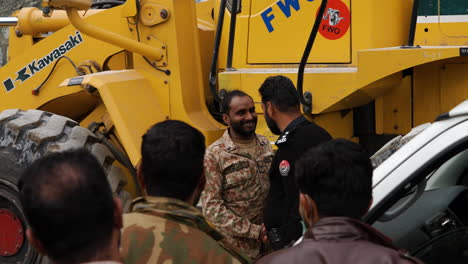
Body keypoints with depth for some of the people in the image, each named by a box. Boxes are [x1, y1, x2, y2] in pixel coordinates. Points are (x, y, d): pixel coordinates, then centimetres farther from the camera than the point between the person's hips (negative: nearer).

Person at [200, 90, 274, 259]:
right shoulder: (214, 155, -11)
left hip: (270, 240, 4)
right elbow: (211, 207, -13)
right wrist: (255, 231, -16)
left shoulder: (265, 144, 5)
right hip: (239, 246, -4)